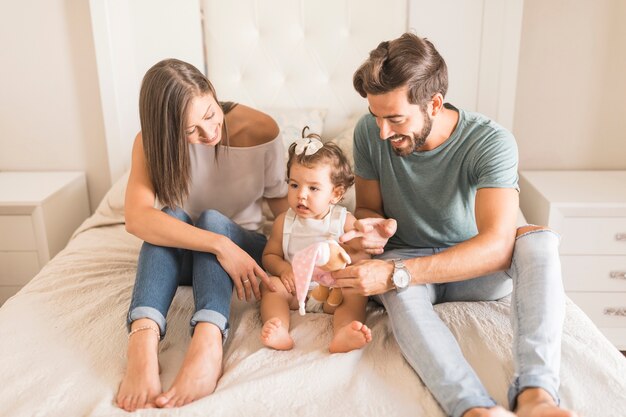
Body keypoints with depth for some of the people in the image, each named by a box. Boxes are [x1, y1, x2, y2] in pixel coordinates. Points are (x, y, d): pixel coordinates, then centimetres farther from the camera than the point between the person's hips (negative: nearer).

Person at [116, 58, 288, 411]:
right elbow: (137, 217, -34)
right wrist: (218, 245, -44)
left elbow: (283, 206, -11)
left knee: (212, 219, -32)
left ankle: (207, 343, -54)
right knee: (172, 219, -31)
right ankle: (144, 339, -49)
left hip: (244, 247, 0)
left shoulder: (261, 130, -17)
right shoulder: (154, 141, -17)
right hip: (181, 255, 1)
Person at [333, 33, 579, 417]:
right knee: (399, 294, -36)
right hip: (405, 262, 1)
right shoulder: (370, 132, -13)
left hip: (477, 270, 0)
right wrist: (373, 227, -26)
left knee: (540, 239, -31)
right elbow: (368, 208, 1)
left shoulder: (491, 142, -23)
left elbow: (496, 246, -34)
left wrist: (395, 274, -42)